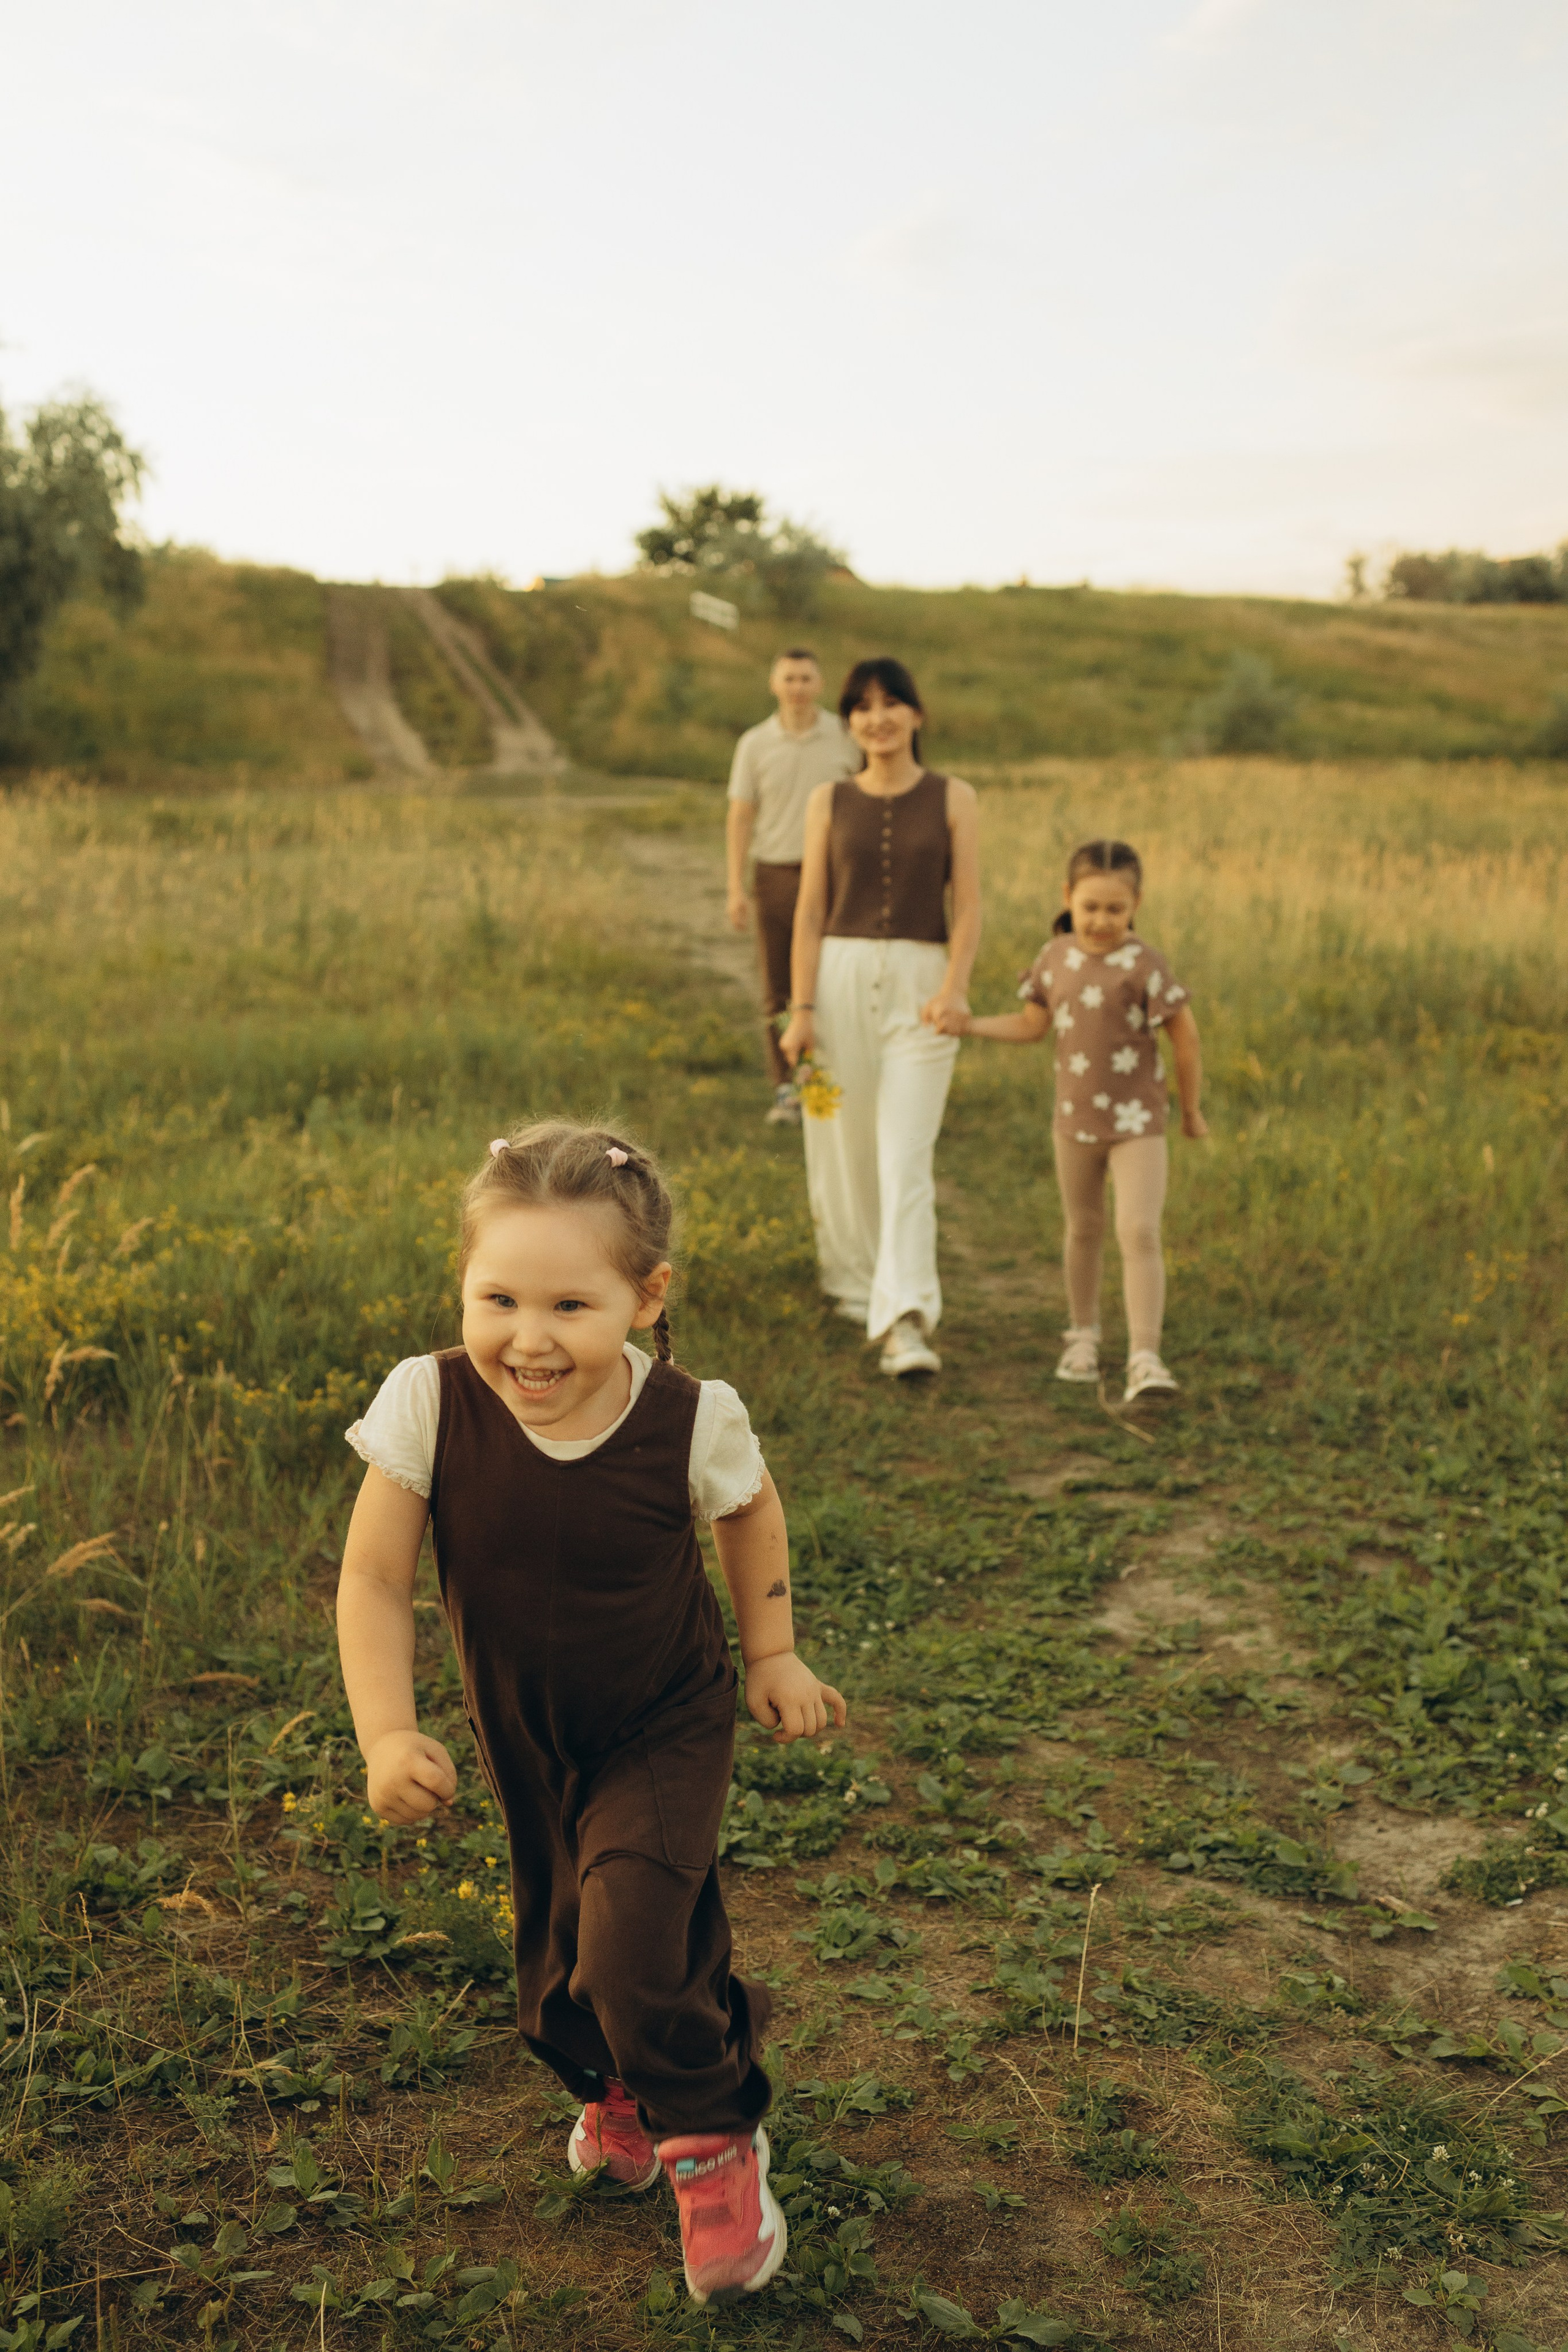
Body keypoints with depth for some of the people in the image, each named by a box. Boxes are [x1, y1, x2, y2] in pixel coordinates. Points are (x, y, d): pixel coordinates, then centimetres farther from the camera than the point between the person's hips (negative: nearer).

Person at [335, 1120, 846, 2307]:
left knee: (634, 1931, -20)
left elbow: (751, 1513, -1)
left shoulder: (692, 1418, -25)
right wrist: (387, 1734, -29)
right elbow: (374, 1581, -19)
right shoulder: (429, 1406, -25)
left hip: (667, 1726, -3)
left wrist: (771, 1653, 5)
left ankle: (712, 2135, 9)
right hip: (523, 1735, 3)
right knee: (560, 1950, 17)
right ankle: (617, 2089, 51)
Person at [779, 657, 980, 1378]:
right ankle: (853, 1279, 28)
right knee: (843, 1147, 7)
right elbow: (810, 911, 6)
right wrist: (801, 1009, -2)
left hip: (920, 984, -2)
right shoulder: (829, 802, 7)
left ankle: (905, 1321, -16)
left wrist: (953, 988, -16)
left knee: (906, 1157, -10)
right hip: (841, 976, 2)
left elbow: (969, 908, 0)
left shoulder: (954, 799, 4)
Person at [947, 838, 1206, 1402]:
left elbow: (1185, 1038, -8)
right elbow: (1031, 1024, 11)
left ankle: (1145, 1360, -14)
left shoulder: (1143, 964, -15)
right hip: (1075, 1118, 5)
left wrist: (1192, 1110, -1)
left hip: (1137, 1121, -5)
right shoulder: (1056, 957, 0)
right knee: (1083, 1229, 18)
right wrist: (968, 1024, 0)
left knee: (1139, 1233, -14)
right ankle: (1083, 1335, 36)